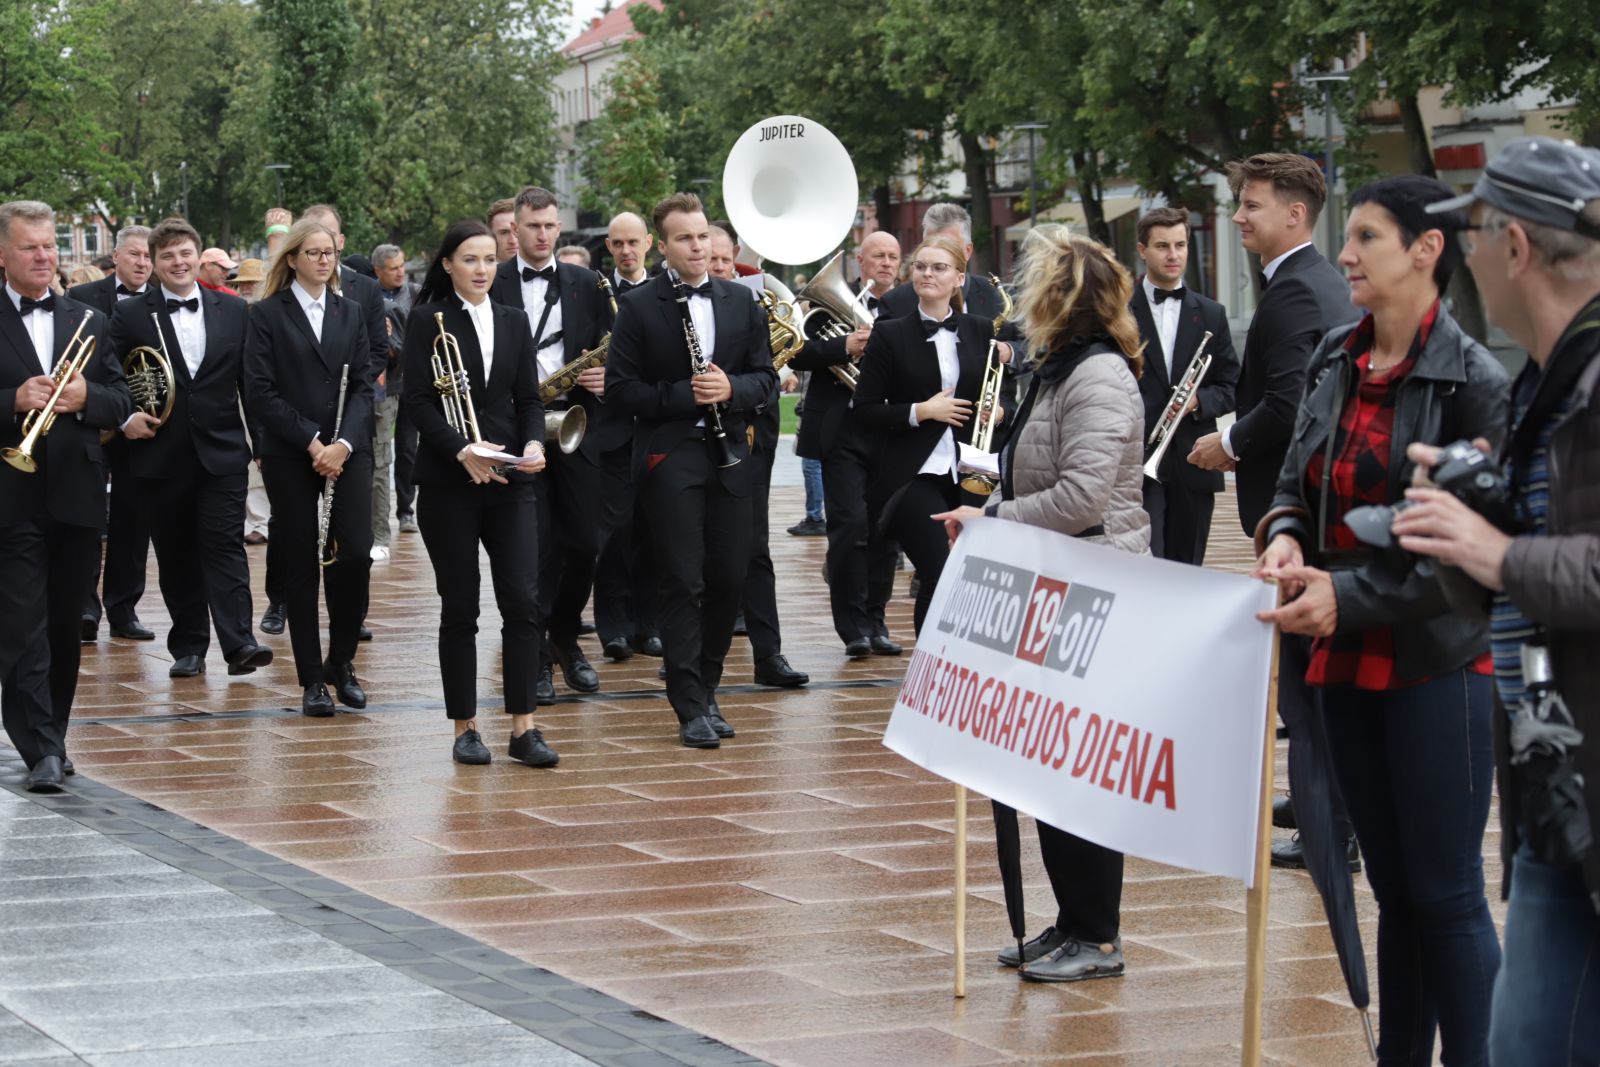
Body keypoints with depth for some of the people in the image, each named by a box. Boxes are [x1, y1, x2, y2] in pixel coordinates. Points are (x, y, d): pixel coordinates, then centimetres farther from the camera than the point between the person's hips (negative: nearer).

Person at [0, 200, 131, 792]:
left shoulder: (88, 321, 12)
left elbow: (122, 402, 10)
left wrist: (86, 397, -9)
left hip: (75, 494, 4)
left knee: (65, 627, 12)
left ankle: (52, 738, 24)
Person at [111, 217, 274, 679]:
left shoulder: (233, 311, 6)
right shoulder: (130, 315, 2)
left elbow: (251, 379, 8)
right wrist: (125, 417, -12)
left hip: (222, 452, 0)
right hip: (159, 458, 0)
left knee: (224, 545, -9)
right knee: (175, 555, 6)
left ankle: (239, 642, -14)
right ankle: (188, 647, 13)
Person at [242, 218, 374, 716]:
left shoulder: (351, 314, 12)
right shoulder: (267, 314, 1)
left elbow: (364, 385, 6)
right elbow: (260, 392, -6)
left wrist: (345, 442, -10)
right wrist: (310, 441, -13)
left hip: (348, 451, 2)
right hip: (289, 454, -2)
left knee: (356, 553, -10)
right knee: (301, 565, 0)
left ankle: (341, 661, 9)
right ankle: (312, 679, 8)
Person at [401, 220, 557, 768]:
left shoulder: (514, 322, 12)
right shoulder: (429, 321, -1)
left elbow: (529, 398, 10)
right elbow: (418, 401, -8)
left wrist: (533, 443, -10)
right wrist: (462, 450, -21)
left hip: (509, 478, 3)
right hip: (448, 481, -3)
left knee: (523, 601, -6)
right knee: (459, 607, 1)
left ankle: (523, 727, -2)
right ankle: (465, 728, 10)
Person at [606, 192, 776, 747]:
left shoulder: (741, 301, 10)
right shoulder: (639, 306, -2)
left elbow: (765, 374, 10)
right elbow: (621, 388, -5)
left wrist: (731, 389, -11)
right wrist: (682, 395, -17)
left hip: (729, 457, 4)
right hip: (670, 457, -4)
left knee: (729, 580, 6)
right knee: (683, 582, -5)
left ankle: (705, 689, 21)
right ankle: (690, 707, -2)